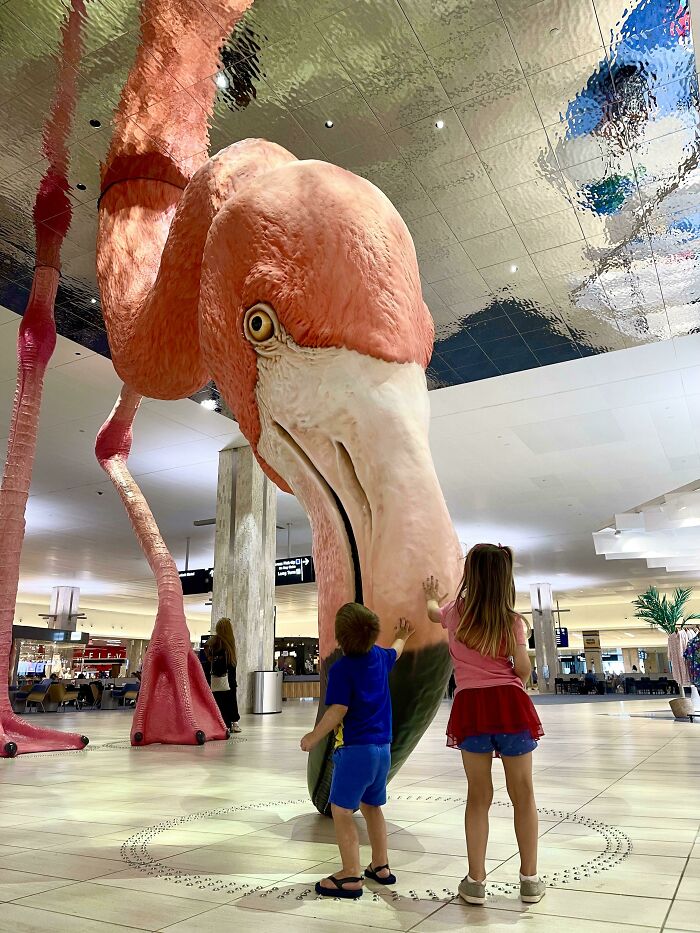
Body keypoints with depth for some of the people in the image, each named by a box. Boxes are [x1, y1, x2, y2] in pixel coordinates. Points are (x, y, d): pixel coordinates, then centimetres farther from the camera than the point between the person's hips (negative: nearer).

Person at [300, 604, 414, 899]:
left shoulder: (341, 668, -15)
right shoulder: (380, 657, 5)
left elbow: (337, 711, -19)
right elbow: (395, 651, 29)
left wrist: (313, 737, -6)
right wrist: (401, 637, 50)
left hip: (355, 749, -8)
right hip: (383, 747, 8)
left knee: (341, 811, -1)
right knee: (371, 806, 21)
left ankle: (351, 877, -1)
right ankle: (380, 867, 31)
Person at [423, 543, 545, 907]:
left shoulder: (455, 613, 6)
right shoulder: (513, 621, 1)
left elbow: (432, 611, 29)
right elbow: (523, 669, -3)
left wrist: (431, 597, 52)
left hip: (471, 706, 1)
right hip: (510, 703, 0)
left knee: (479, 796, 10)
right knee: (523, 793, 11)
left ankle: (476, 881, 15)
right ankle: (530, 879, 20)